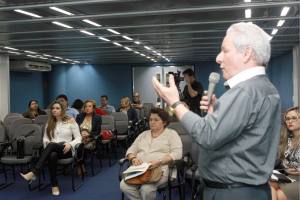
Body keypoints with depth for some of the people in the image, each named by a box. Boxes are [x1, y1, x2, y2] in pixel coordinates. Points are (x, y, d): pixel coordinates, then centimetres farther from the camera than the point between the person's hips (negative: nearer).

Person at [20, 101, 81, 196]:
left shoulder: (70, 121, 4)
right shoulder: (49, 123, 17)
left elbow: (78, 138, 0)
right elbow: (45, 138, 13)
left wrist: (70, 144, -19)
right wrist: (48, 143, -11)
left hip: (66, 150, -3)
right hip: (53, 149, 3)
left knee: (52, 145, -38)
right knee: (52, 155, -38)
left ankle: (33, 173, -44)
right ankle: (54, 185, -31)